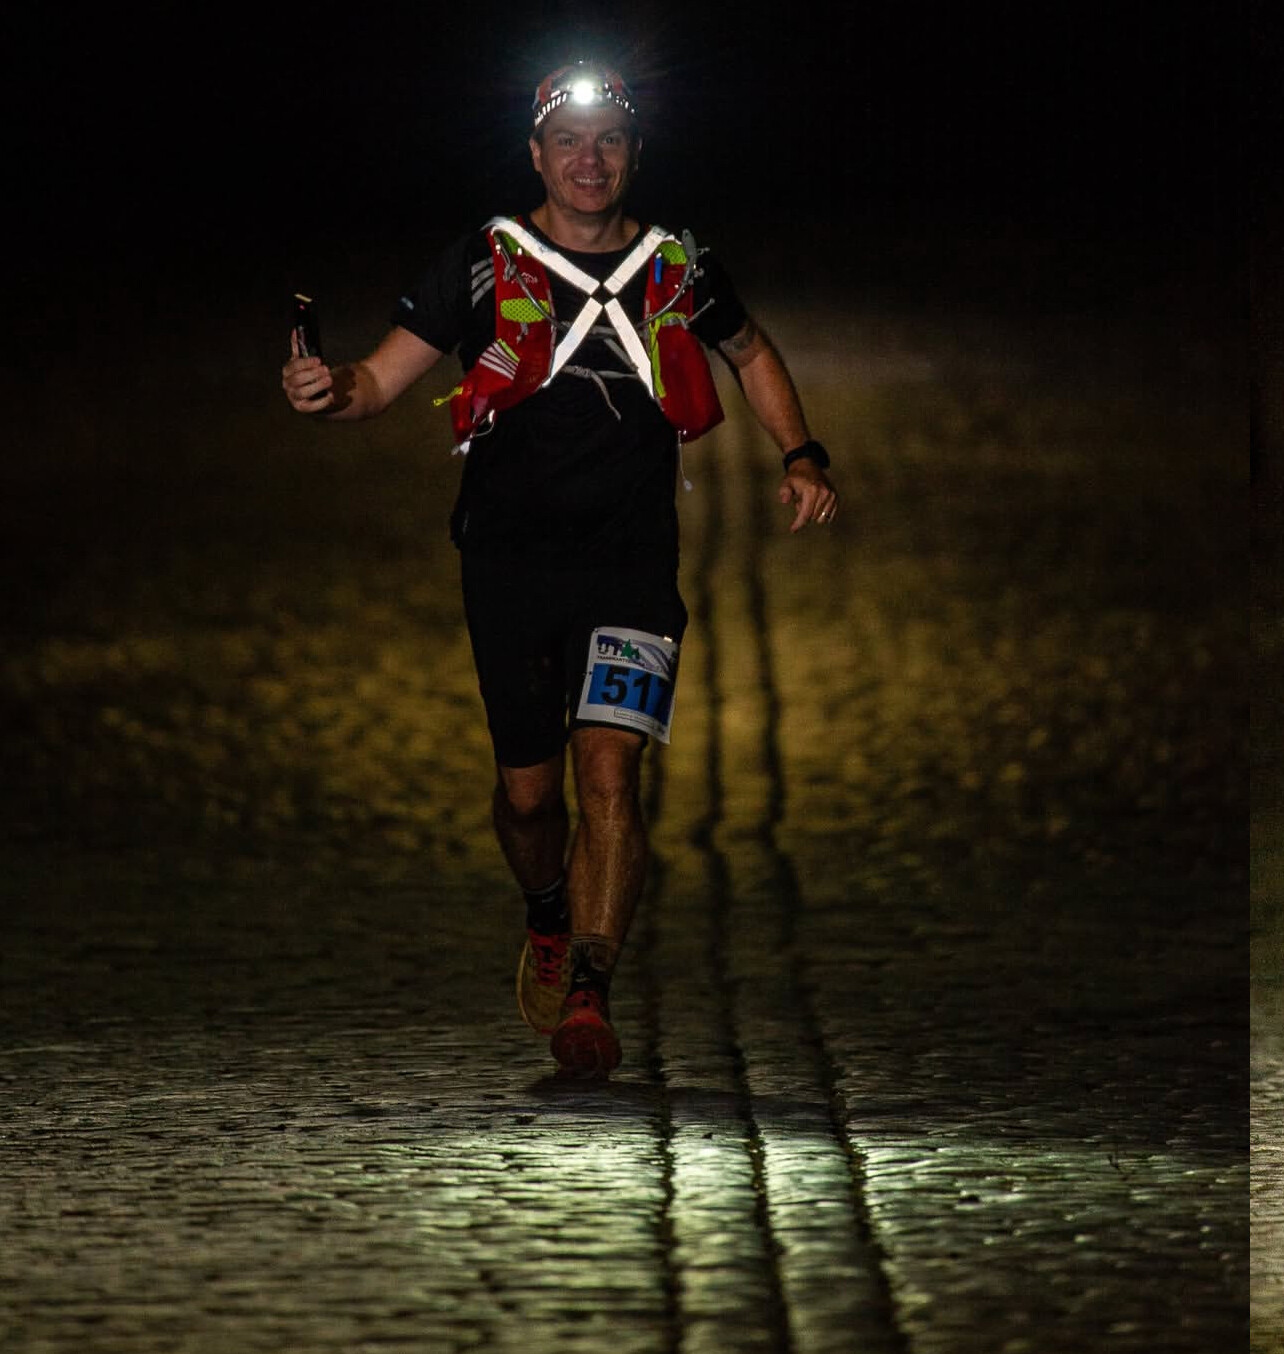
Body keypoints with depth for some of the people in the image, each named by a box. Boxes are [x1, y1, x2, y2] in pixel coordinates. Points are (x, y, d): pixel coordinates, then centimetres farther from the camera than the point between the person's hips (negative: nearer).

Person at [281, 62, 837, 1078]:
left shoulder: (678, 273, 4)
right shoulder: (485, 268, -2)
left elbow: (753, 353, 24)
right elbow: (384, 378, -5)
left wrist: (803, 457, 13)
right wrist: (329, 389, -27)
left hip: (633, 564, 0)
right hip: (511, 564, 0)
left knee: (609, 772, -16)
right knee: (528, 789, 8)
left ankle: (587, 997, -20)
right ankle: (551, 922, 40)